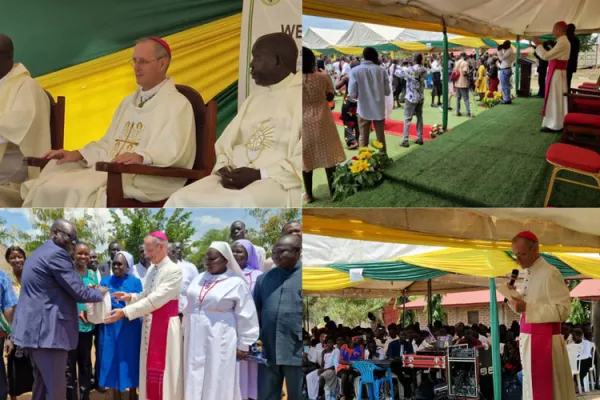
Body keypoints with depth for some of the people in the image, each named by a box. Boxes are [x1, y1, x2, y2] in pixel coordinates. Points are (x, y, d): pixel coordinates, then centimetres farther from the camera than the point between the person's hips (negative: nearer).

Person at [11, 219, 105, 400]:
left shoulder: (38, 253, 21)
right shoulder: (56, 254, -12)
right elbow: (78, 291, -14)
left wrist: (74, 312, 27)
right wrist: (99, 293, 4)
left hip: (34, 328, 11)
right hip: (47, 330, -11)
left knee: (43, 384, 15)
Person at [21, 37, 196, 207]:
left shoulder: (177, 104, -3)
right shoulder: (128, 102, 26)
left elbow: (174, 151, -18)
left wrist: (141, 157, -36)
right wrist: (77, 155, 13)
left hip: (143, 180, -8)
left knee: (81, 191, -30)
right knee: (46, 186, -11)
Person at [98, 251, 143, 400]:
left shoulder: (135, 281, 3)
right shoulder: (105, 280, 8)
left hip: (129, 330, -2)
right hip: (110, 329, 2)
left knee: (129, 364, 5)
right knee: (111, 365, 4)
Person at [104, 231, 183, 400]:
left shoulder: (174, 270, -15)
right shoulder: (151, 270, 10)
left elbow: (155, 299, -21)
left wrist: (125, 312, -23)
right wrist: (130, 297, -3)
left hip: (165, 326, -8)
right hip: (149, 325, 8)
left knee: (164, 373, -3)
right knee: (150, 371, 11)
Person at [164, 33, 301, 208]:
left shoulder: (301, 96, -2)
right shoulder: (255, 97, 23)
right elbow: (225, 143, 18)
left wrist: (260, 175, -18)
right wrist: (224, 169, -3)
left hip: (279, 182, -7)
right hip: (238, 177, 7)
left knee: (243, 206, -38)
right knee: (181, 200, -16)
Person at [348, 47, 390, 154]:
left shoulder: (355, 71, -10)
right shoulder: (381, 70, -5)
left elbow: (352, 94, -11)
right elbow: (387, 92, -1)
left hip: (364, 109, -1)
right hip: (379, 109, 1)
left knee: (363, 138, 8)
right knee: (381, 137, 15)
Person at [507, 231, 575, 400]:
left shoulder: (550, 274, -14)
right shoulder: (529, 274, 13)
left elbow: (563, 310, -18)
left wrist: (526, 308, -22)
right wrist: (515, 295, 4)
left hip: (545, 340, -9)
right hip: (529, 340, 9)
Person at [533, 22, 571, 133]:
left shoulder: (562, 43, -20)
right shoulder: (564, 41, 14)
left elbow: (546, 56, -22)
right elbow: (552, 56, 17)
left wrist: (538, 46, -9)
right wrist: (541, 46, 14)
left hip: (556, 73, -10)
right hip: (559, 72, 10)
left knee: (554, 98, -4)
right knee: (559, 99, 14)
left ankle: (554, 125, 1)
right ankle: (559, 123, 20)